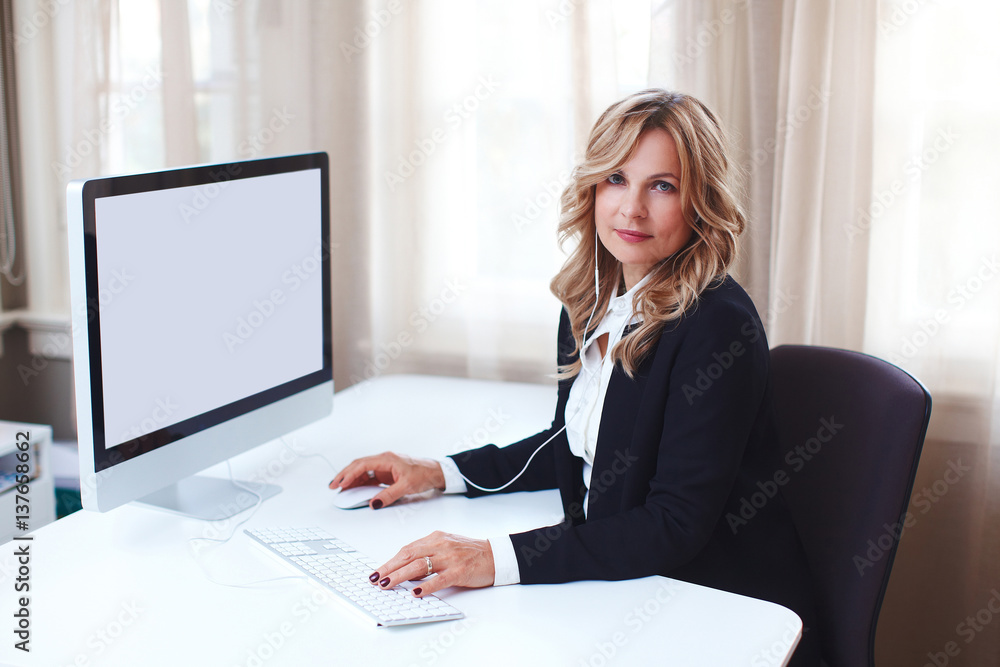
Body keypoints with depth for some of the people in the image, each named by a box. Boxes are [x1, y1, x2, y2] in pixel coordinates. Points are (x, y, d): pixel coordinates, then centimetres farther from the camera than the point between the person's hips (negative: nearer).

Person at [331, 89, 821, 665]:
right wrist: (441, 473, 9)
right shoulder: (593, 303, 5)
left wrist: (500, 558, -31)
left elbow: (677, 524, -24)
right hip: (620, 587, 7)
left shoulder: (718, 325, -20)